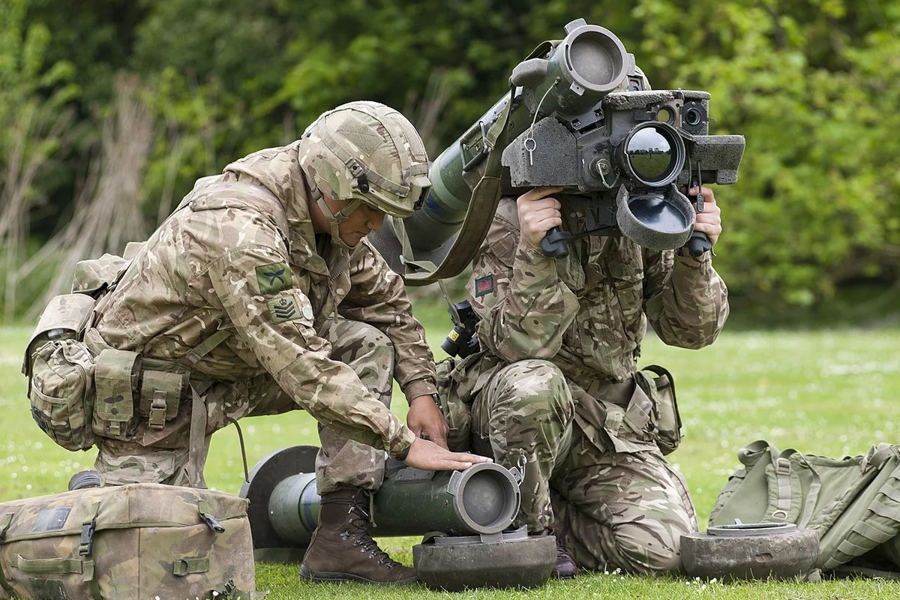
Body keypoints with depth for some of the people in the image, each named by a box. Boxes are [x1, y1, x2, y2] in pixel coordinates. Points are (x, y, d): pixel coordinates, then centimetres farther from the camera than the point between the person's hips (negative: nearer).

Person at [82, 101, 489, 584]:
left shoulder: (328, 213, -4)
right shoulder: (239, 228, -32)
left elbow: (386, 299, 13)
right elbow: (301, 367, -35)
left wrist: (421, 390, -1)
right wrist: (404, 443, -33)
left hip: (232, 371, 9)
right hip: (152, 394, -9)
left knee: (368, 345, -6)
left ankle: (341, 535, -8)